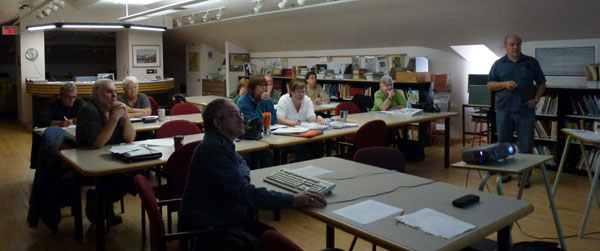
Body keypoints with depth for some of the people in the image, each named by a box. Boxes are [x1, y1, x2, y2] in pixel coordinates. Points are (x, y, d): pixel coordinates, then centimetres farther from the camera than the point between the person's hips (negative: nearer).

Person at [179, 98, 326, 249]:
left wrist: (242, 178, 5)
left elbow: (239, 162, 30)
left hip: (230, 218, 9)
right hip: (208, 229, -9)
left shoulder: (220, 143, 9)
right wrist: (293, 200, -30)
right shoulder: (214, 149, -22)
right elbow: (245, 193, -29)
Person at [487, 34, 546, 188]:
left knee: (526, 146, 2)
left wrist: (536, 99, -4)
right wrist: (504, 84, -11)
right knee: (503, 144, 9)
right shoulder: (498, 64, 7)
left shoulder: (531, 62, 7)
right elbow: (490, 85, 6)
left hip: (526, 111, 0)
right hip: (504, 110, 1)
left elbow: (541, 83, 11)